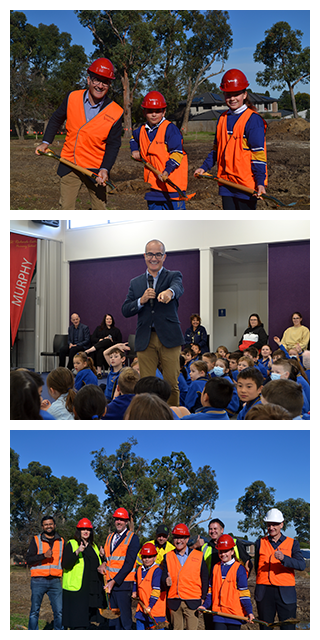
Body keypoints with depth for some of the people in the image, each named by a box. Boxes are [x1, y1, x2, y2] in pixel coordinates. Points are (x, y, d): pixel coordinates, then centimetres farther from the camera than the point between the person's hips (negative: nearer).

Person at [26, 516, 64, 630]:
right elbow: (28, 560, -6)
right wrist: (44, 555, -19)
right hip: (38, 581, -2)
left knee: (59, 611, -1)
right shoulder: (36, 540, 4)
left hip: (55, 581, 2)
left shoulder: (61, 541, 13)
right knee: (35, 611, 0)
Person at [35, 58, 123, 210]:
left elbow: (113, 144, -5)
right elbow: (56, 119, 14)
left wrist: (105, 169, -19)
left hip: (95, 169, -1)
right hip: (69, 165, 2)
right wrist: (46, 142, 6)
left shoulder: (115, 112, -10)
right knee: (66, 208, 3)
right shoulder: (72, 98, -4)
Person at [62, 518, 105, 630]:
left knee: (88, 621, 8)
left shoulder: (93, 546, 18)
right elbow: (65, 565, -13)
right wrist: (77, 552, -27)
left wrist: (101, 556, 6)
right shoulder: (71, 544, -1)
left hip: (91, 590, 6)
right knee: (77, 621, -7)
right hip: (76, 588, -6)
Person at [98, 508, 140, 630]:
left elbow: (129, 563, -12)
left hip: (123, 583, -6)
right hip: (110, 583, 6)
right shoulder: (110, 537, 16)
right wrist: (104, 563, -2)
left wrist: (114, 581, -16)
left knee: (125, 618, -5)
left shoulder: (132, 538, -5)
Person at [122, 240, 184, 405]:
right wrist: (141, 300, -10)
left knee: (172, 384, -1)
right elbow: (125, 311, 9)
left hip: (168, 337, -2)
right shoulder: (135, 283, 16)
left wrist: (169, 292, -43)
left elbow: (178, 288, -19)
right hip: (145, 340, 2)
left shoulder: (173, 276, 7)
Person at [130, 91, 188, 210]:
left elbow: (177, 153, -16)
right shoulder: (142, 130, 11)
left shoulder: (170, 129, -10)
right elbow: (133, 138, 37)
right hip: (152, 182, 7)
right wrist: (135, 150, 18)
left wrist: (167, 170, -28)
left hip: (172, 182, -7)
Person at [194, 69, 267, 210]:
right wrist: (204, 167, 12)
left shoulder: (253, 120, -8)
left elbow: (258, 153, -12)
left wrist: (260, 182, -19)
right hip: (226, 183, 7)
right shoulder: (223, 119, 13)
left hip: (246, 184, -6)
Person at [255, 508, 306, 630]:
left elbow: (302, 565, -10)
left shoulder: (292, 543, 5)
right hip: (264, 593, 2)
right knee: (265, 627, 7)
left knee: (288, 628, -5)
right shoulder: (260, 543, 11)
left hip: (285, 594, -2)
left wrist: (283, 558, -26)